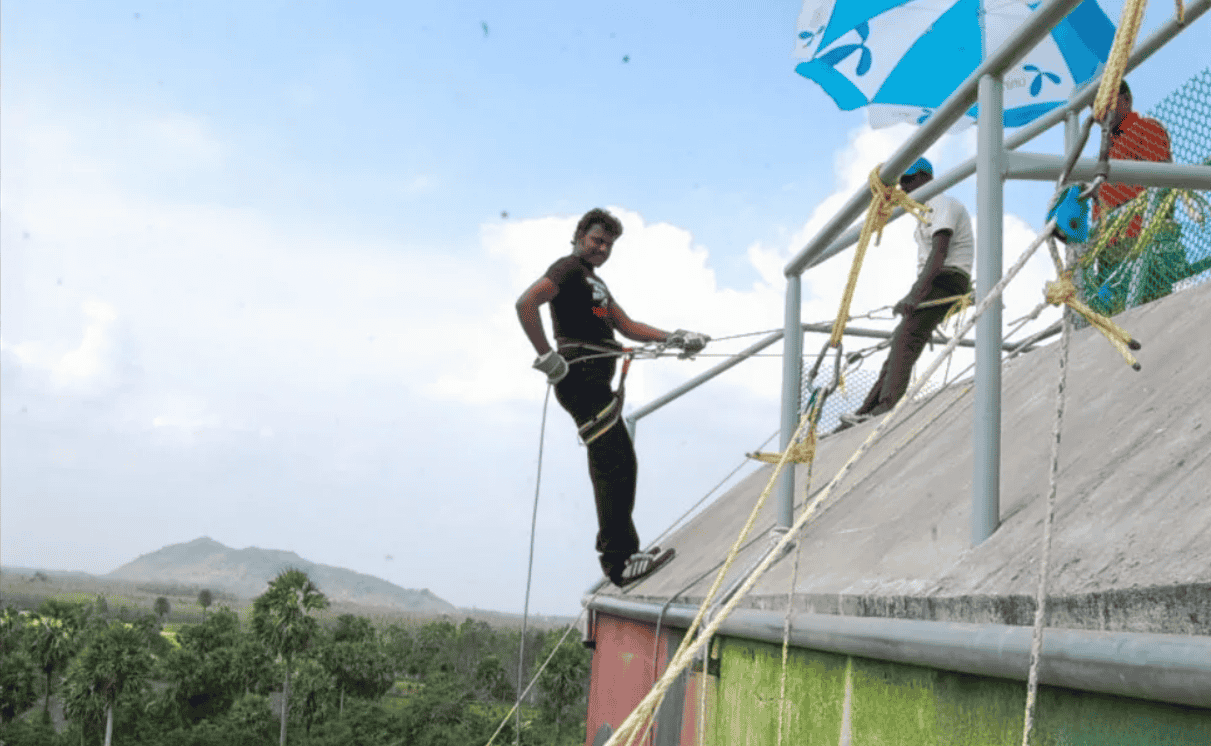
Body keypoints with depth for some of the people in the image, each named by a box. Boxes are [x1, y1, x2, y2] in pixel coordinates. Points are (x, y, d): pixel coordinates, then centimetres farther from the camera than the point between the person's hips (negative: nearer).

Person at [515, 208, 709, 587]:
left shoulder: (595, 282, 27)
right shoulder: (569, 268, -5)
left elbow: (626, 326, 26)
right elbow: (525, 303, -20)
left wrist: (675, 339, 14)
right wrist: (546, 357, -23)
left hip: (596, 381, 10)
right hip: (581, 377, -10)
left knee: (618, 464, 11)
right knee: (615, 464, -13)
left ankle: (618, 553, 17)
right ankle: (619, 558, -11)